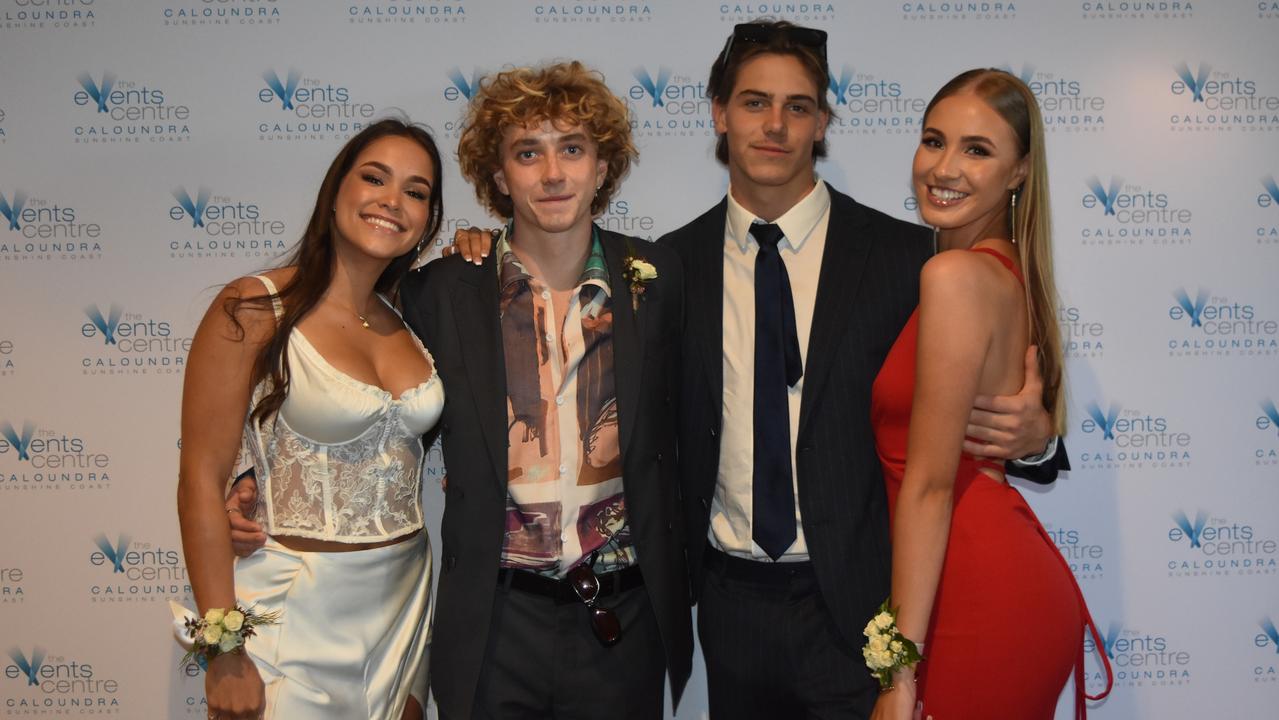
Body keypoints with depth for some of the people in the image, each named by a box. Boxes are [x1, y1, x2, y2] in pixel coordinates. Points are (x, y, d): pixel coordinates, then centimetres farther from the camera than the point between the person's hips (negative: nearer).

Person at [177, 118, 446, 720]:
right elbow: (201, 482, -12)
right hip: (296, 609, -5)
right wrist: (224, 653, -14)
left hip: (405, 598, 6)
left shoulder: (408, 317, 4)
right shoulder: (253, 309, -12)